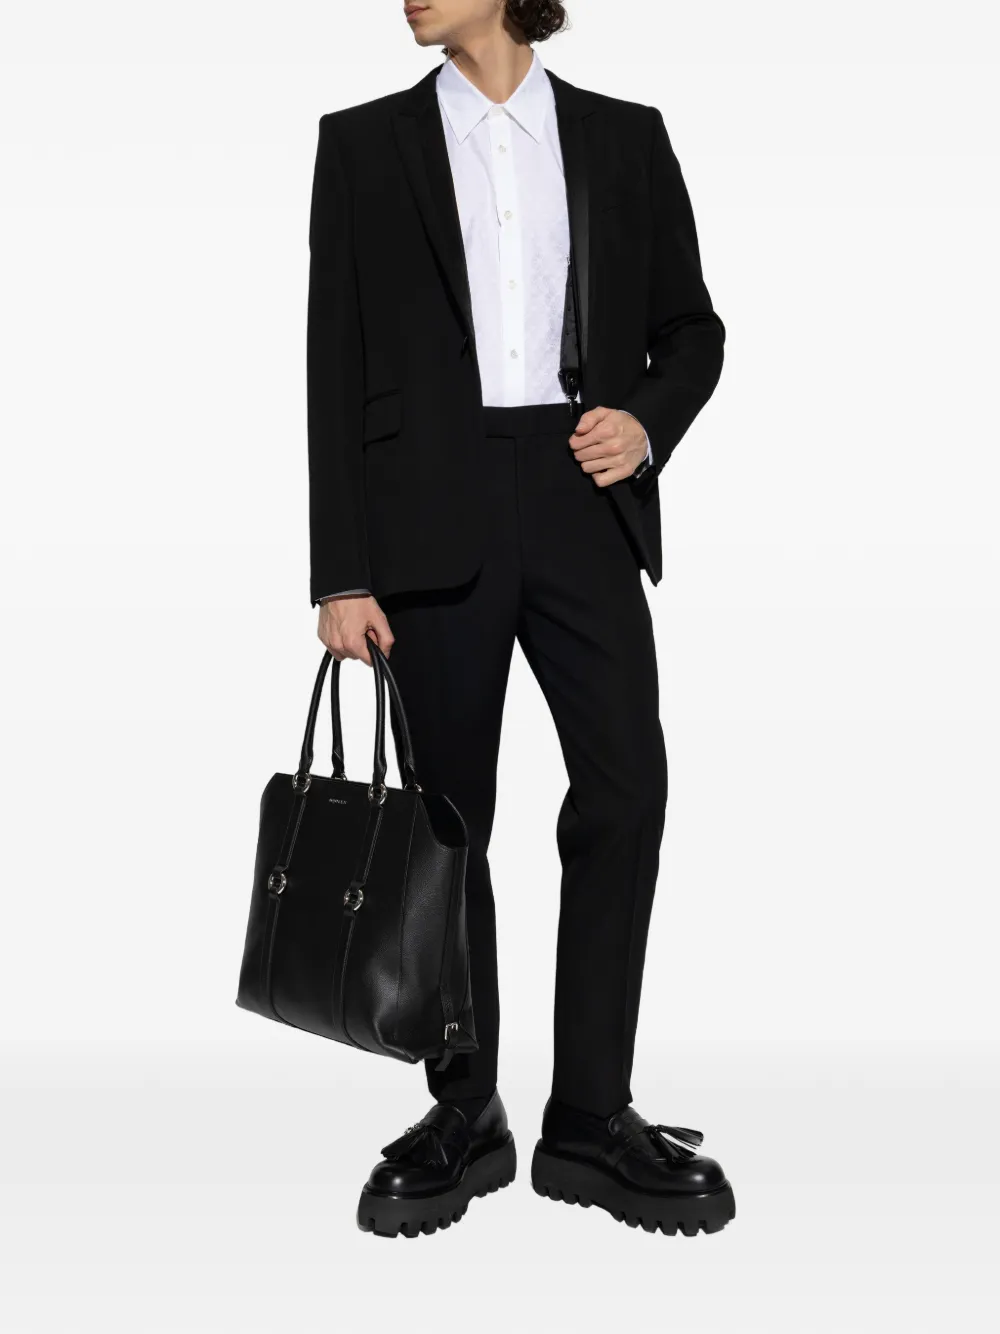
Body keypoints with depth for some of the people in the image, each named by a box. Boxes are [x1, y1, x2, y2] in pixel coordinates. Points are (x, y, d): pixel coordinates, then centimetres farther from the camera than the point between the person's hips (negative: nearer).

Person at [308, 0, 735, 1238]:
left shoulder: (624, 136, 12)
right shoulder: (365, 143, 9)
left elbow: (690, 325, 17)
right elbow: (336, 367, 3)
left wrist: (650, 421, -6)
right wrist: (343, 573, -3)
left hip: (581, 501, 1)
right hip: (434, 516, 0)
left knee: (625, 790, -8)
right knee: (450, 814, 5)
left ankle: (590, 1116, 6)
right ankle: (465, 1115, 18)